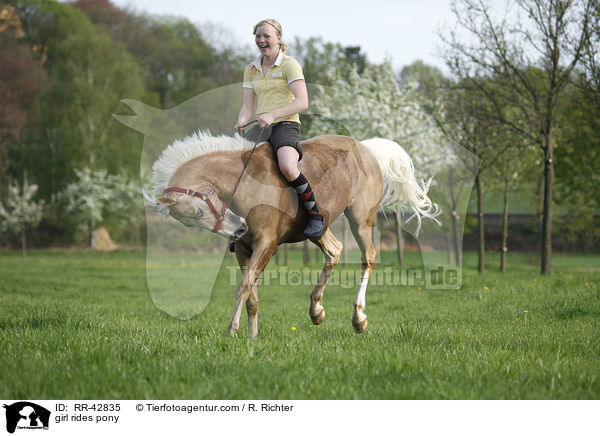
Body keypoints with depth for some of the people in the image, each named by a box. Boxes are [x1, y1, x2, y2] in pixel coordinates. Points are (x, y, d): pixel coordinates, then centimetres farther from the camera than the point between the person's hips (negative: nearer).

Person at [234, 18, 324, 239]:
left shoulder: (290, 64, -3)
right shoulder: (251, 70, 15)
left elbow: (302, 102, -15)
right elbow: (248, 107, 10)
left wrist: (272, 115, -27)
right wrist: (241, 123, -13)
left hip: (286, 125, -6)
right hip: (260, 129, 6)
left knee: (287, 168, -34)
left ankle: (315, 215, -15)